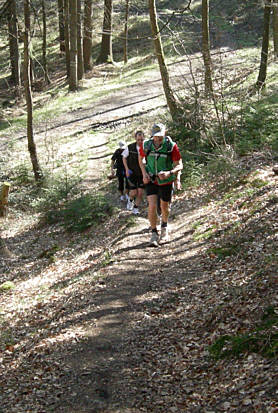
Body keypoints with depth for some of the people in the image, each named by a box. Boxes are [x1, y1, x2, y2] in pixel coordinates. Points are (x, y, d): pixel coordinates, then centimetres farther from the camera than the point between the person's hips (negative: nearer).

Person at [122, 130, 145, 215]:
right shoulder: (130, 147, -10)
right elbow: (124, 158, 5)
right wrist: (127, 169, -5)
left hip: (142, 174, 1)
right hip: (132, 173, -1)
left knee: (140, 193, -1)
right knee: (134, 193, -5)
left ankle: (136, 208, 19)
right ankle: (131, 200, 29)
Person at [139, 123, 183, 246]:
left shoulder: (171, 146, -19)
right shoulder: (146, 145, -12)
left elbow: (179, 165, -16)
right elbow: (141, 159, 9)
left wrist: (169, 173, -35)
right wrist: (144, 173, -5)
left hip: (166, 181, 0)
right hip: (151, 181, 0)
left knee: (164, 207, 15)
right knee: (152, 206, -15)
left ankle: (164, 227, 46)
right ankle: (154, 233, 1)